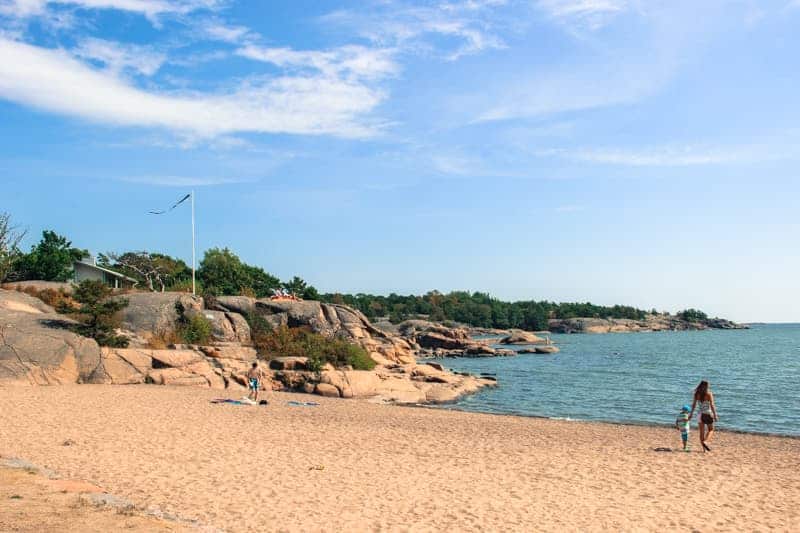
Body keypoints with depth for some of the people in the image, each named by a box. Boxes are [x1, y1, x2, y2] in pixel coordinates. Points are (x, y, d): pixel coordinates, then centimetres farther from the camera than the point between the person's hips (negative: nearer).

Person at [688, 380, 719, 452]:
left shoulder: (697, 394, 2)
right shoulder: (709, 394, -9)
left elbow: (693, 405, 4)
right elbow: (712, 405, -13)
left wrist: (691, 414, 11)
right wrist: (715, 415, -9)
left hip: (700, 414, 3)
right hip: (708, 413, -3)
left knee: (701, 432, 8)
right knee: (710, 430, 13)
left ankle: (704, 448, 9)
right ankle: (705, 442, -11)